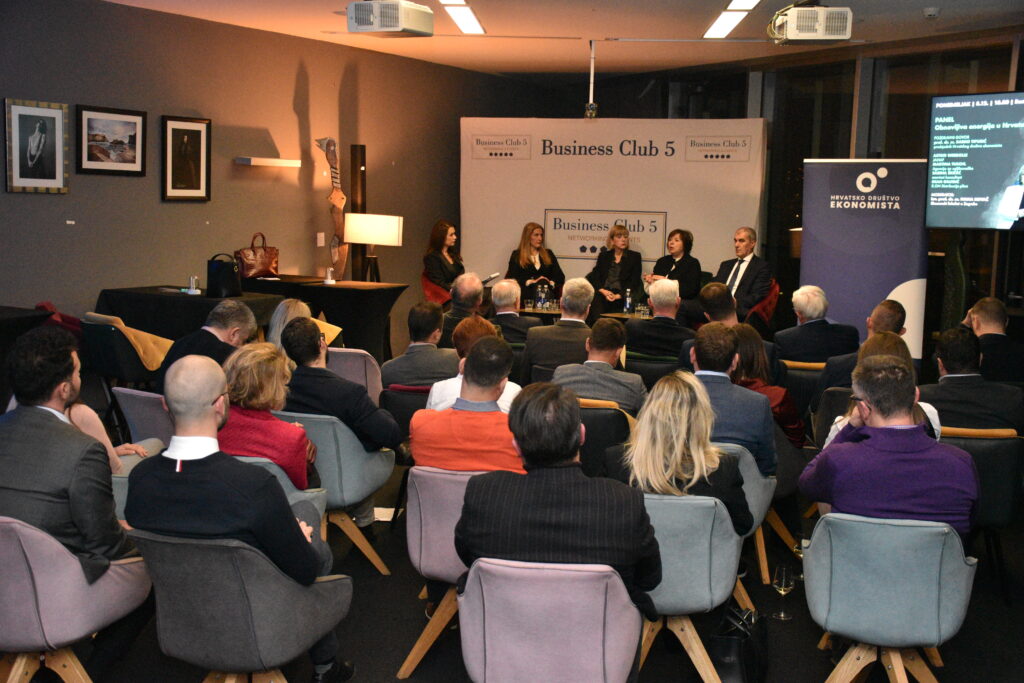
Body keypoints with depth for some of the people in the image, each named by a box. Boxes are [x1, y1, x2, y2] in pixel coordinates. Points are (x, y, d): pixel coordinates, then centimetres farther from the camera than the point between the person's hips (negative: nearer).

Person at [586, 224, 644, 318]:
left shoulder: (634, 256, 12)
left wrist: (618, 296, -12)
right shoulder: (603, 256, 20)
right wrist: (603, 291, -11)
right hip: (603, 294, 2)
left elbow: (634, 281, 3)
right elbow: (595, 276, 10)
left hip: (622, 296, -2)